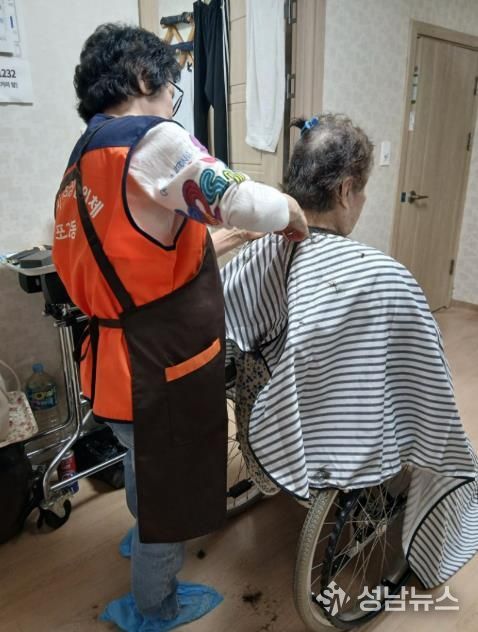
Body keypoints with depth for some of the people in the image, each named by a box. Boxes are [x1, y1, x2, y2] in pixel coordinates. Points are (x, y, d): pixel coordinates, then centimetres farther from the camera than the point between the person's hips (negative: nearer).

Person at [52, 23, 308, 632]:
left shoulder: (84, 159, 12)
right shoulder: (151, 140, -17)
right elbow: (247, 201, -27)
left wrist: (225, 238, 17)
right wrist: (294, 218, -6)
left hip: (121, 359, 9)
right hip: (161, 365, -9)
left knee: (144, 463, 33)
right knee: (169, 482, 15)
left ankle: (146, 537, 62)